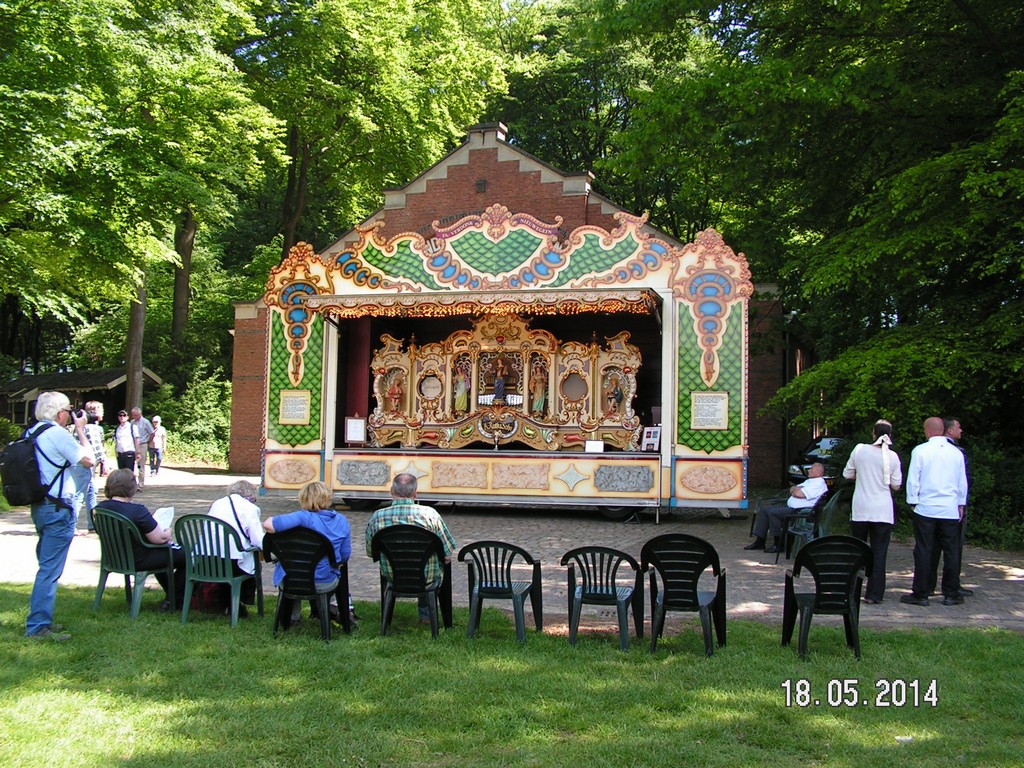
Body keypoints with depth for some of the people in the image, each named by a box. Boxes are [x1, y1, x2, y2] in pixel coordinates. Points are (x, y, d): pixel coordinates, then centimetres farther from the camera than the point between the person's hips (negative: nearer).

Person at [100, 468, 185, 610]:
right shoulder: (137, 511, -28)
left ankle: (170, 593, 45)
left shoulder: (102, 508, -5)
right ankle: (174, 599, 16)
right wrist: (168, 532, 1)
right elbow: (160, 538, -23)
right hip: (139, 562, -9)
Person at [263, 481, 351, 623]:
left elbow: (268, 525, -29)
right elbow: (345, 556, -1)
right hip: (326, 584, 3)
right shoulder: (342, 521, -5)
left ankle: (292, 615, 45)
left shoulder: (304, 517, -19)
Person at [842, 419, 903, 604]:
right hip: (882, 511, -1)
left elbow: (847, 474, 5)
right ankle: (874, 594, 2)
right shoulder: (892, 457, -7)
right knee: (879, 552, 3)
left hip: (860, 510, 1)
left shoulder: (859, 450, -4)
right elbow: (896, 485, 0)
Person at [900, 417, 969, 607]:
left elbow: (913, 479, -5)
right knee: (951, 552, 8)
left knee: (923, 551, 2)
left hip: (925, 508, -2)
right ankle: (951, 594, 13)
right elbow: (963, 482, 11)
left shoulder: (920, 451, -6)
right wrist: (961, 504, 21)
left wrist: (913, 501, 6)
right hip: (950, 510, 3)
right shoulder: (956, 453, 3)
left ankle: (921, 594, 5)